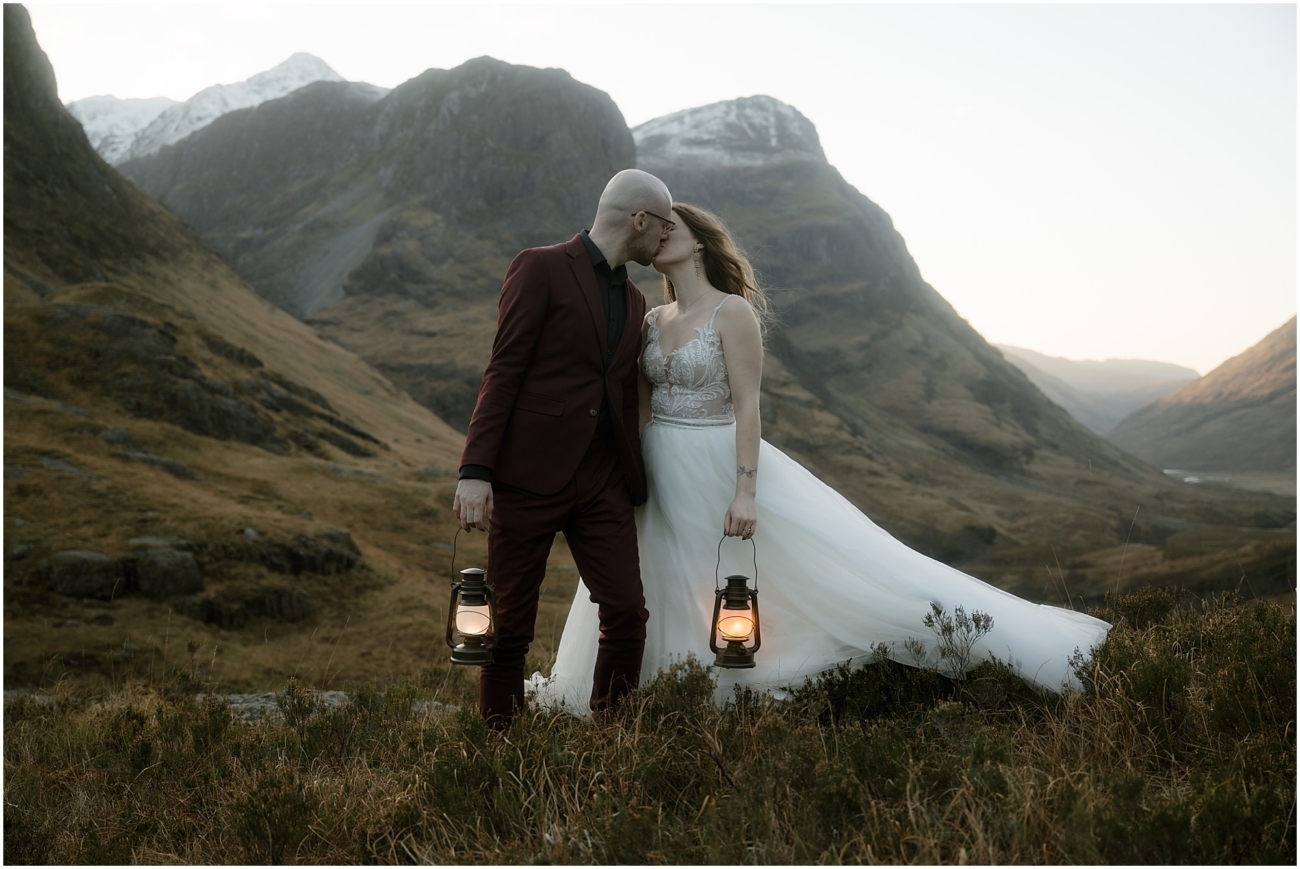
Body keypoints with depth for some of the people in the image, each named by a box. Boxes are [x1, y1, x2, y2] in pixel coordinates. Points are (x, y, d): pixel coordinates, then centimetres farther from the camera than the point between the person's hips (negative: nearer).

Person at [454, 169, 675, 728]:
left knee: (626, 613, 0)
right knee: (510, 624, 3)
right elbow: (503, 372, -8)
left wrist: (635, 481, 17)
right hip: (529, 473, -6)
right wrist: (474, 471, -16)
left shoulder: (634, 302, 19)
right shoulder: (540, 269, -2)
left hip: (602, 481, 6)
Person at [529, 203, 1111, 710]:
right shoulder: (651, 322, 10)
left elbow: (747, 406, -14)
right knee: (666, 593, 12)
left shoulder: (733, 312, -9)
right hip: (659, 480, 7)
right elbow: (641, 406, 11)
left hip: (716, 470, -7)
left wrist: (745, 491, -20)